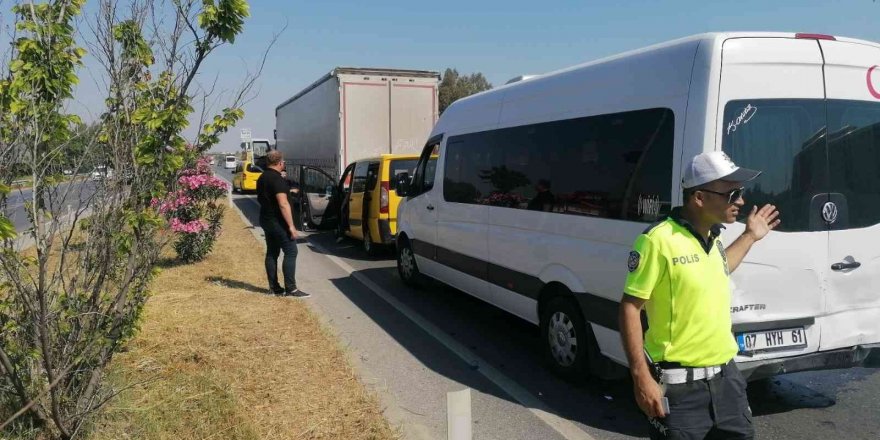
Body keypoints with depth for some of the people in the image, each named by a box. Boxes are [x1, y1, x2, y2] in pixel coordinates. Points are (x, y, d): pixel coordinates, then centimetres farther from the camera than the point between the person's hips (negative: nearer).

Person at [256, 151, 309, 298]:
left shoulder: (262, 179, 11)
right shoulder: (277, 179, -18)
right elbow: (283, 204, -24)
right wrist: (291, 226, -23)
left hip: (266, 220, 10)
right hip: (278, 222, -10)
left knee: (272, 253, 12)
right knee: (290, 252, -7)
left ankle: (274, 287, 15)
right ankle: (290, 289, -10)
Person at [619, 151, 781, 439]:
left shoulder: (712, 238, 7)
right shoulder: (659, 241, -18)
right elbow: (630, 308, -16)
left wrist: (750, 237, 31)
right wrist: (641, 377, -19)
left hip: (726, 376, 8)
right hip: (679, 385, -8)